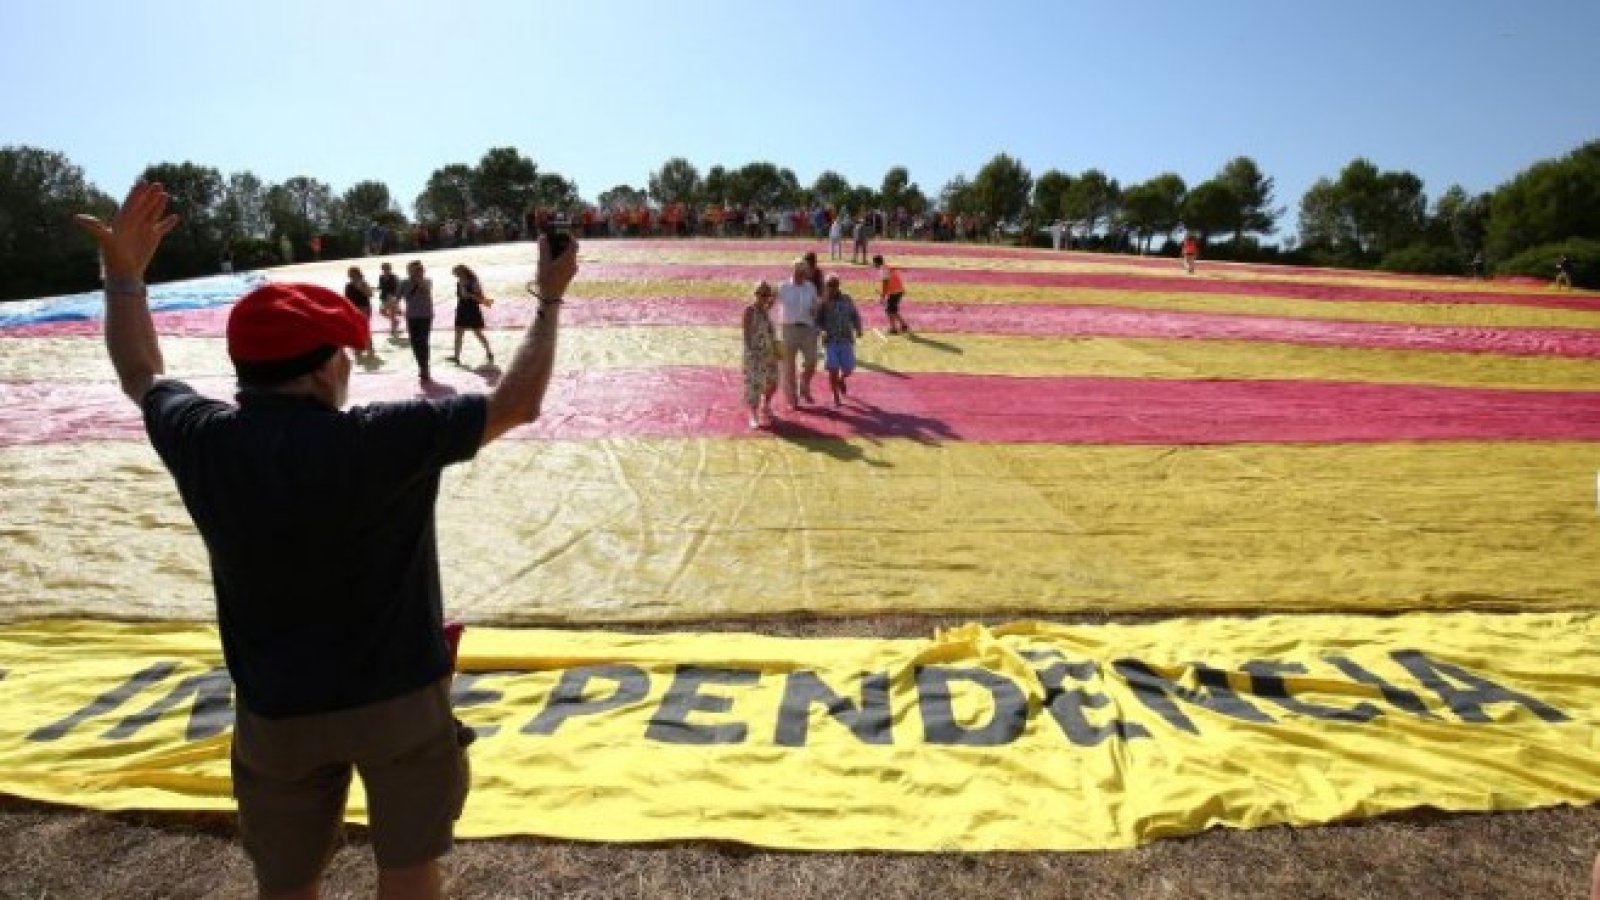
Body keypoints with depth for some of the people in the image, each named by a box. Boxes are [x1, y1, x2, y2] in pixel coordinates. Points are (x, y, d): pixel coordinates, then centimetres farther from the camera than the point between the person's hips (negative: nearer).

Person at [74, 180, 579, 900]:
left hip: (276, 708, 4)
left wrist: (123, 271, 22)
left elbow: (141, 376, 14)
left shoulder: (200, 442, -9)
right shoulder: (379, 440, -23)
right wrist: (551, 300, -4)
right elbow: (518, 402, -15)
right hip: (397, 694, -4)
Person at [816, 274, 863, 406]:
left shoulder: (847, 299, 4)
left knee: (848, 369, 1)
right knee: (833, 370, -7)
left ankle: (841, 380, 38)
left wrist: (858, 329, -4)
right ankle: (836, 396, 9)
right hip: (831, 340, -2)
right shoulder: (824, 302, -3)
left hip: (846, 339, 2)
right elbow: (818, 321, -5)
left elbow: (855, 316, 10)